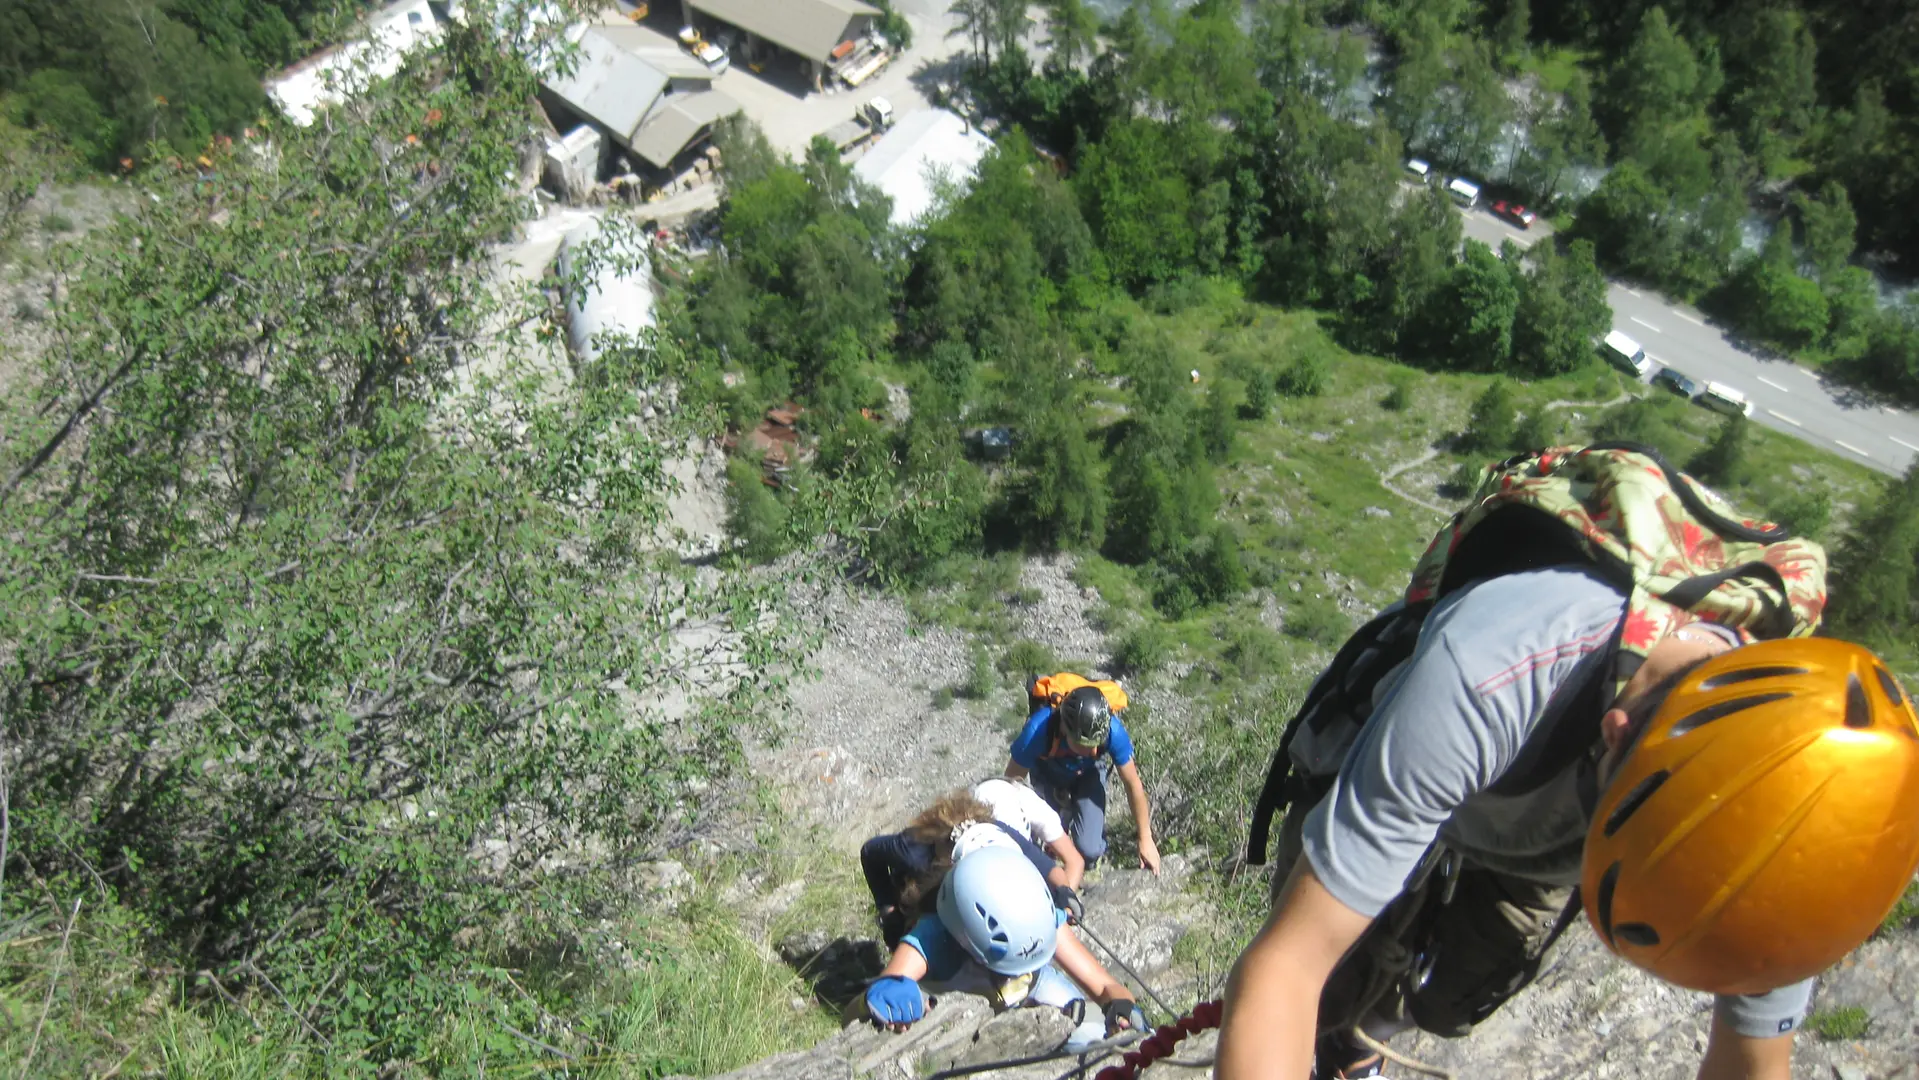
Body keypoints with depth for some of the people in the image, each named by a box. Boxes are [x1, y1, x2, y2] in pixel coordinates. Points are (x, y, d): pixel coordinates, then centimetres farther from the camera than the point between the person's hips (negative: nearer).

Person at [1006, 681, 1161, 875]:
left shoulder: (1112, 730, -38)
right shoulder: (1039, 729, -43)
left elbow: (1133, 784, -21)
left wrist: (1145, 839, -11)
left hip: (1089, 773, 0)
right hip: (1048, 773, 1)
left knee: (1090, 849, -15)